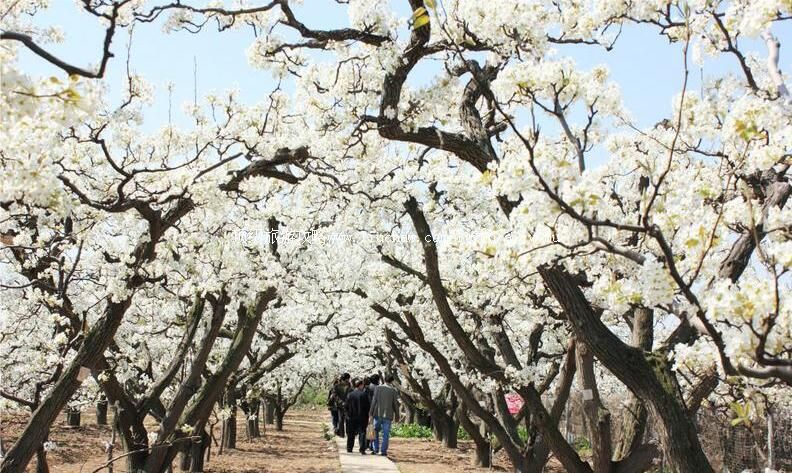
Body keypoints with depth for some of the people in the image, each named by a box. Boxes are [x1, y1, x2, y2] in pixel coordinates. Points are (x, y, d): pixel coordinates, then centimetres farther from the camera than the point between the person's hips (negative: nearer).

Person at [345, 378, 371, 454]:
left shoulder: (350, 395, 0)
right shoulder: (364, 394, -9)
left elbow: (346, 407, 2)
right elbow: (368, 407, -7)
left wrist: (348, 415, 13)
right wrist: (367, 417, 2)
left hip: (351, 417, 3)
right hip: (362, 418, -3)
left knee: (351, 434, 15)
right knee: (362, 434, -1)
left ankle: (349, 448, 21)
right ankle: (362, 450, -9)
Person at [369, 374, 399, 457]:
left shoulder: (378, 388, -2)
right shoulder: (394, 391, -3)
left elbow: (374, 401, -3)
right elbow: (395, 404, 0)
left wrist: (371, 412, 2)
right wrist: (397, 416, 9)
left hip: (377, 414, 1)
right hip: (388, 415, -1)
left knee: (376, 431, 16)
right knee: (386, 434, 4)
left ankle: (375, 449, 13)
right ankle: (383, 451, 2)